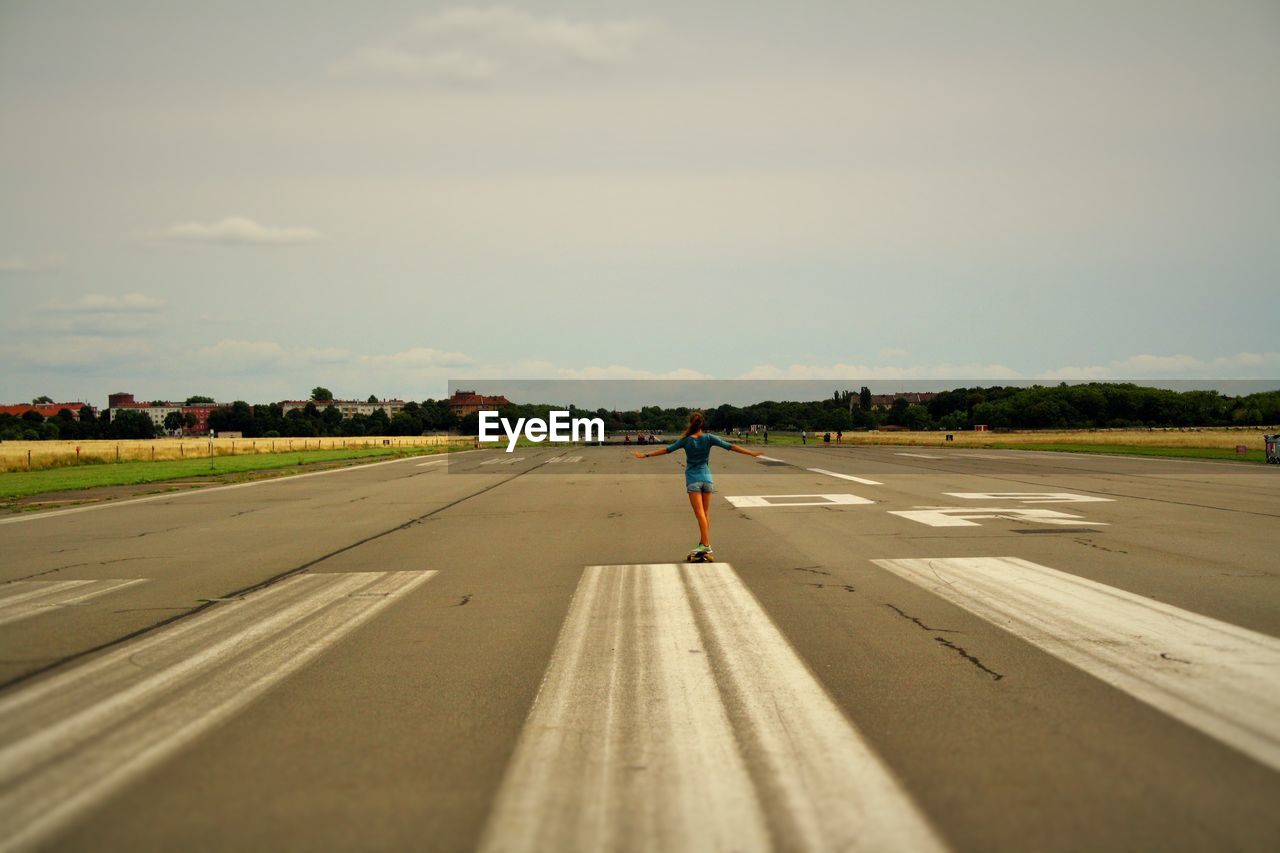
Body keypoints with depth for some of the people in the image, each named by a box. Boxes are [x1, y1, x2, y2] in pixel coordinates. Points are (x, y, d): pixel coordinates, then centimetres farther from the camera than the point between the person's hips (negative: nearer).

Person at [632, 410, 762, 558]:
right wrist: (751, 453, 3)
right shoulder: (709, 438, -3)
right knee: (706, 513, 12)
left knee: (700, 513, -8)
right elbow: (730, 446, -3)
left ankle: (706, 545, -16)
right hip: (706, 478, 2)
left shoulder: (686, 440, -6)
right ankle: (703, 543, 17)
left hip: (693, 479, -2)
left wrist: (646, 455, 4)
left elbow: (666, 450, -3)